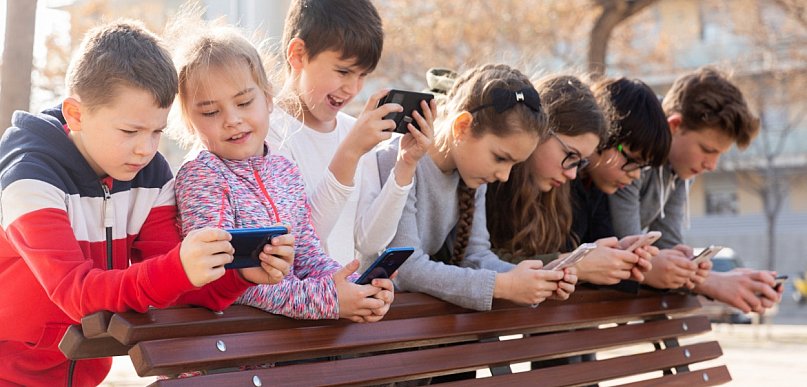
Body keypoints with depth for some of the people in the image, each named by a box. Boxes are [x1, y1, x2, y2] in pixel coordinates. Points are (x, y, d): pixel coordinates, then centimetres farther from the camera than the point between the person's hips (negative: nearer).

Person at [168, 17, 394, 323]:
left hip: (288, 325, 5)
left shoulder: (286, 171, 8)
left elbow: (307, 254, 11)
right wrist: (324, 299, -22)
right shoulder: (200, 177, -7)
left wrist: (351, 289, -8)